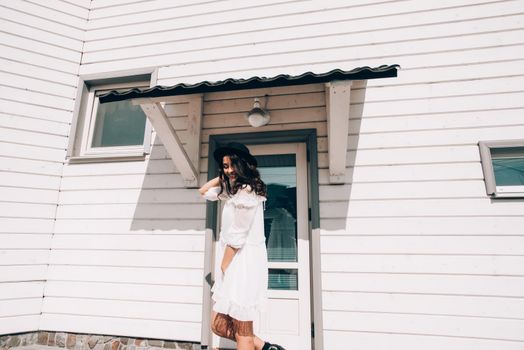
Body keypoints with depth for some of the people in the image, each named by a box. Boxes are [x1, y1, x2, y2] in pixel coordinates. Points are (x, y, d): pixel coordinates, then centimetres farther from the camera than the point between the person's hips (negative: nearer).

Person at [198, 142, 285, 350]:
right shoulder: (232, 189, 15)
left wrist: (223, 268, -9)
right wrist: (223, 177, 13)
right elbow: (203, 192, 24)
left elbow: (237, 237, -17)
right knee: (218, 326, 14)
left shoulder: (246, 191, -15)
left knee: (242, 332, 4)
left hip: (244, 262, -10)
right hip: (233, 263, 10)